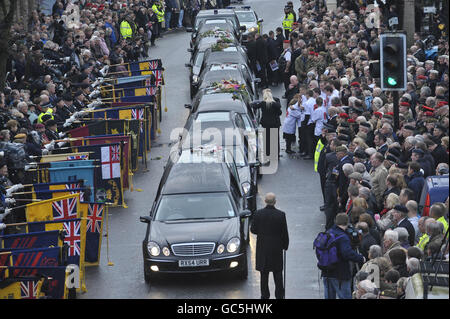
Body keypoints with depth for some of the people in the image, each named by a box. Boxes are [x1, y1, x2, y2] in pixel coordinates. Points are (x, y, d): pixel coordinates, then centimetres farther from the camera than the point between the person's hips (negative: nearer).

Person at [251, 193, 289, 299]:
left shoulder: (258, 214, -10)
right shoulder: (281, 215, -12)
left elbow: (253, 229, -4)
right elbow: (284, 233, -6)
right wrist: (285, 245, 8)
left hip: (262, 247, 0)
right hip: (277, 247, 0)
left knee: (264, 273, 10)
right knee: (278, 273, 11)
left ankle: (264, 295, 14)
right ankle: (279, 295, 13)